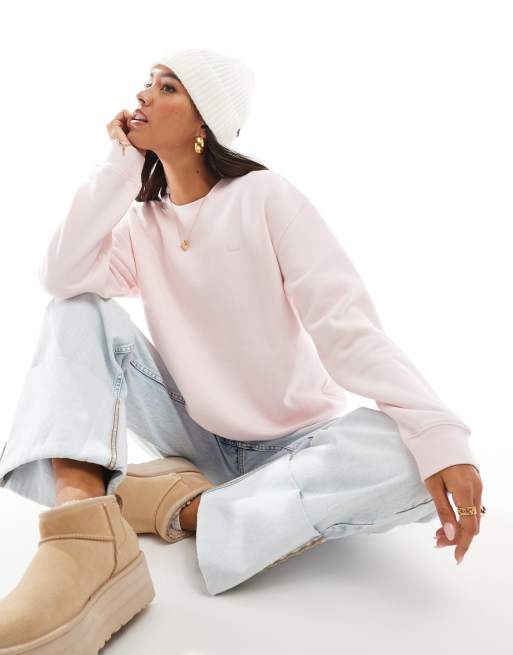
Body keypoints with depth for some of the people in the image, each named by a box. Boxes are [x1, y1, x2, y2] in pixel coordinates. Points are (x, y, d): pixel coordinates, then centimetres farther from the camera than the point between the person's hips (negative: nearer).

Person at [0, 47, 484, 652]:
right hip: (195, 434, 3)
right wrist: (120, 163, -12)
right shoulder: (139, 222, 4)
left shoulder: (264, 195, -9)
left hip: (291, 442, -3)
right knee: (80, 311, -16)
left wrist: (437, 432, -33)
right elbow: (60, 278, -16)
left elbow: (346, 322, -20)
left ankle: (186, 506, -27)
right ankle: (83, 524, -36)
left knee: (405, 458, -33)